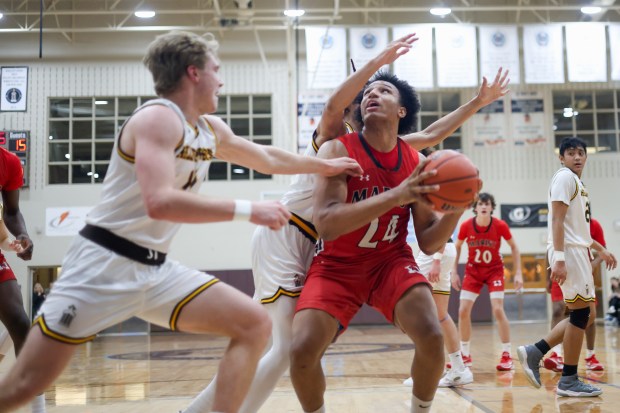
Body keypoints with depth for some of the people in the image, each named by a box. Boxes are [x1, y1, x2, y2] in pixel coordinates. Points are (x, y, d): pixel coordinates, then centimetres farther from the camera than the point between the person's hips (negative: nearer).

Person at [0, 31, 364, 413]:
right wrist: (248, 210, -26)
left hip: (155, 268, 8)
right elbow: (160, 203, -29)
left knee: (255, 325, -2)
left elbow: (267, 159, 29)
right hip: (104, 264, -8)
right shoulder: (158, 118, -15)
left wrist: (326, 166, 33)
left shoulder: (212, 129, 12)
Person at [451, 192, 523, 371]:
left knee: (498, 310, -16)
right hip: (473, 270, 2)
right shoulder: (466, 225, -15)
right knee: (463, 311, -4)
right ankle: (465, 355, 14)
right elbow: (457, 247, 2)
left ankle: (507, 355, -3)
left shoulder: (500, 225, -17)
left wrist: (518, 273, -7)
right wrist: (454, 272, 0)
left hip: (494, 270, -2)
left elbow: (513, 247, -3)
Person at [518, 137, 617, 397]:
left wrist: (600, 249, 29)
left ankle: (534, 352, 8)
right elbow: (557, 220, -18)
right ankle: (569, 381, -1)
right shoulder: (565, 177, -7)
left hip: (578, 252, 10)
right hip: (568, 252, -10)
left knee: (583, 316, 9)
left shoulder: (577, 183, 22)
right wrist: (559, 259, -25)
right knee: (580, 313, -8)